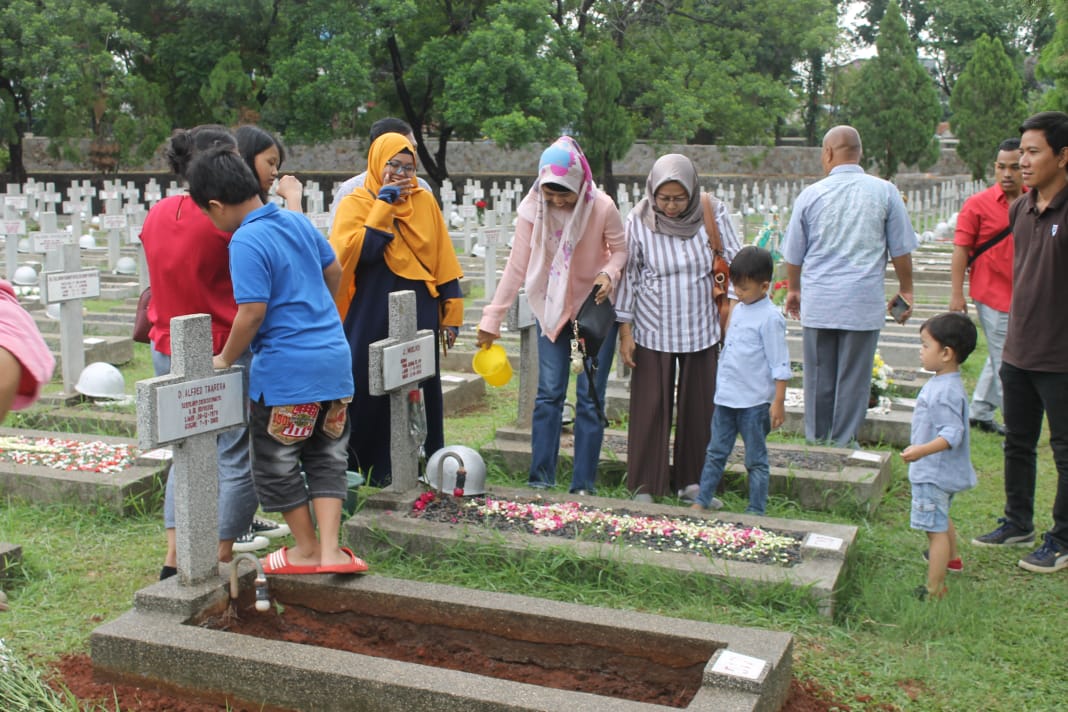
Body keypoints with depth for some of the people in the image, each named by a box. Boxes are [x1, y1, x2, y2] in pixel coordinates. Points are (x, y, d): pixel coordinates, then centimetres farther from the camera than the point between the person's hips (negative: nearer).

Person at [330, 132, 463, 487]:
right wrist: (384, 205, -15)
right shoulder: (356, 203, -1)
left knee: (421, 391, 9)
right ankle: (373, 468, 16)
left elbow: (444, 260, 9)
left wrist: (451, 311, 4)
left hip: (419, 316, 3)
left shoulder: (425, 201, 8)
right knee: (371, 391, 3)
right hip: (372, 319, -3)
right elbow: (353, 252, -19)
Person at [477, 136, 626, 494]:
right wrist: (492, 318, -11)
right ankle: (540, 479, 11)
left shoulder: (602, 208, -20)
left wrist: (609, 273, -28)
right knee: (549, 393, 1)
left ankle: (584, 485, 10)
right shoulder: (533, 209, -15)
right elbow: (517, 266, -11)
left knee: (590, 398, 0)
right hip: (552, 307, 2)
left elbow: (620, 250, -5)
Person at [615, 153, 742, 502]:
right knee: (651, 407, 2)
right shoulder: (639, 222, -10)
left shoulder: (713, 215, -7)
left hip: (701, 329, 2)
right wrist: (625, 330, -4)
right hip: (653, 332, -2)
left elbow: (734, 265, 1)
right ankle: (646, 485, 13)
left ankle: (691, 481, 23)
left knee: (699, 407, 8)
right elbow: (628, 276, -4)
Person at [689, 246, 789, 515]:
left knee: (756, 459, 5)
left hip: (755, 402, -7)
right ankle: (702, 501, 21)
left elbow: (780, 364, -14)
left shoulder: (770, 317, -14)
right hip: (726, 397, 7)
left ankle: (756, 511, 14)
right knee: (715, 453, 12)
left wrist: (778, 402, -16)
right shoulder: (738, 310, 9)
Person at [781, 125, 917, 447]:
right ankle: (843, 443, 13)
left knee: (818, 376, 12)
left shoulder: (811, 194, 1)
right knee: (853, 378, 7)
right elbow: (901, 249, 3)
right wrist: (905, 290, 17)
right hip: (864, 301, -1)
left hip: (818, 301, 1)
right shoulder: (884, 192, -1)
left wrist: (793, 289, 25)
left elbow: (793, 254, 9)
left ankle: (815, 441, 22)